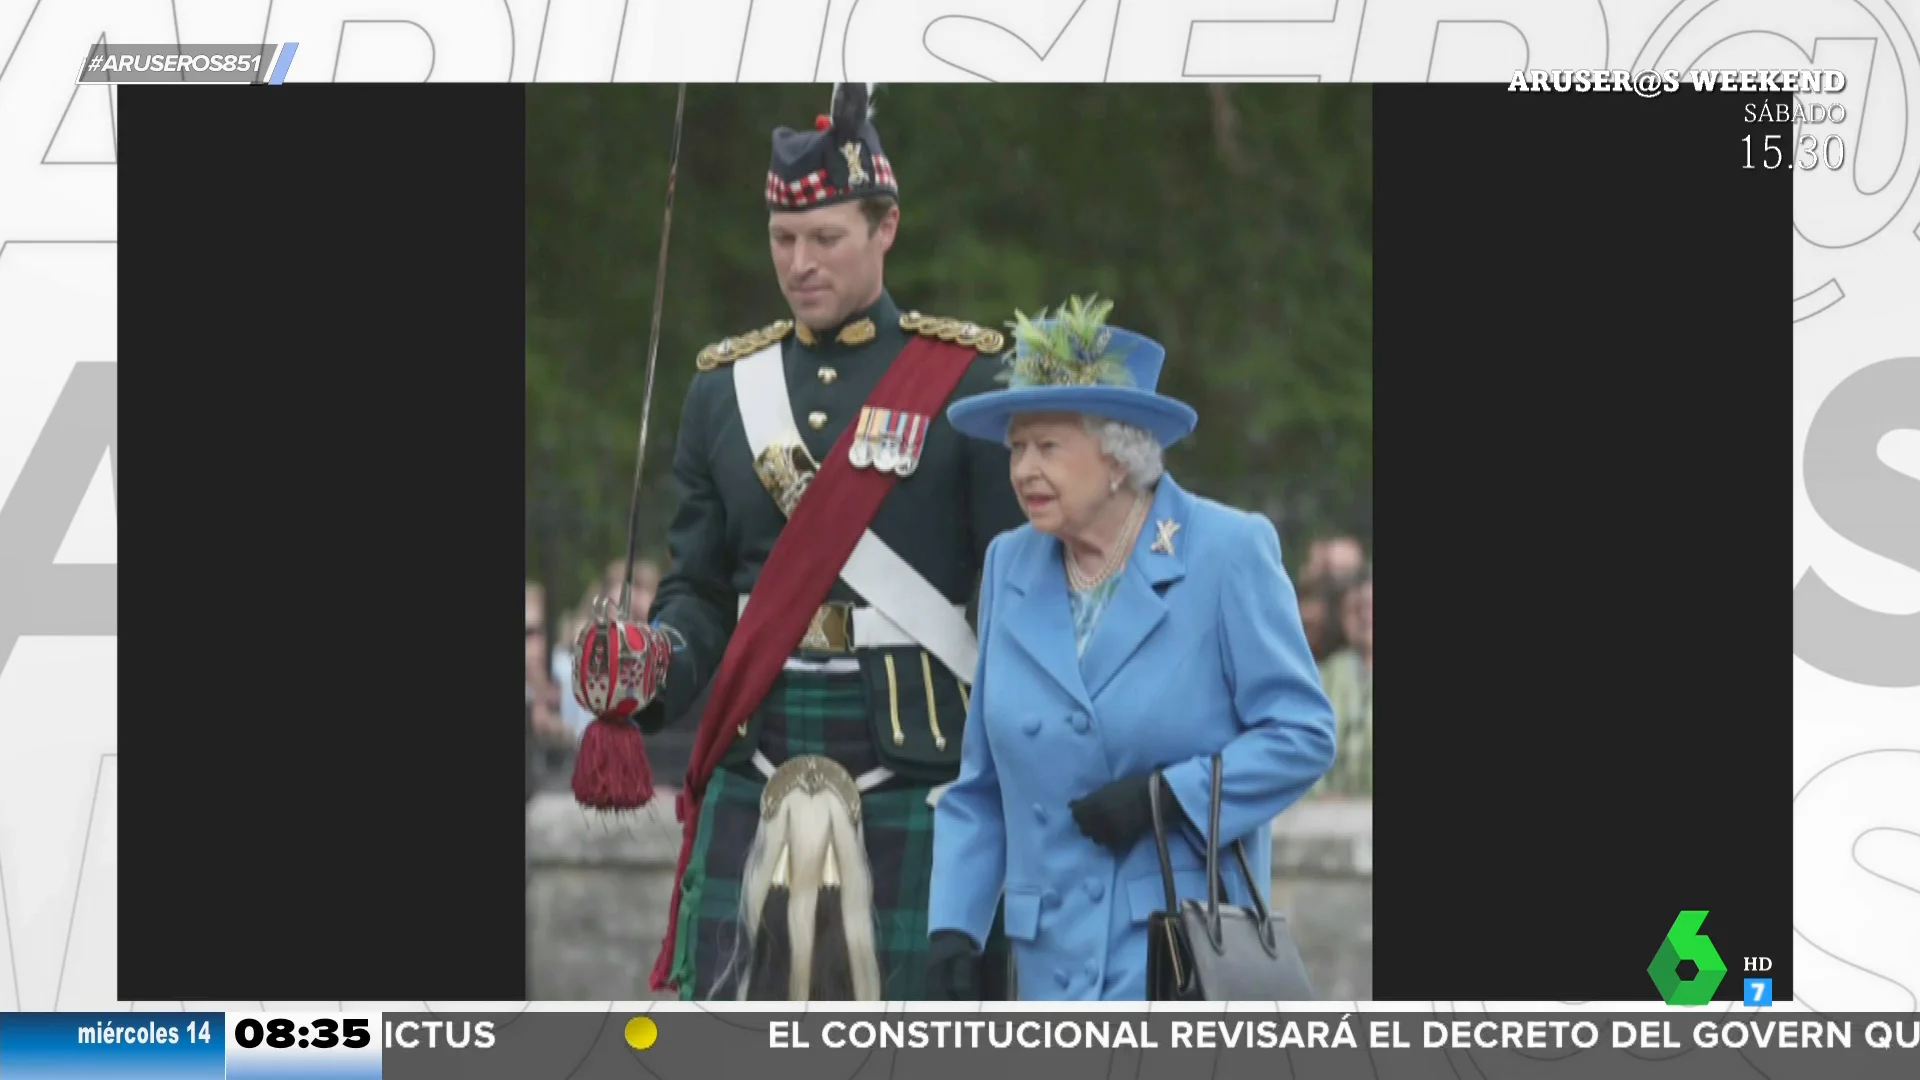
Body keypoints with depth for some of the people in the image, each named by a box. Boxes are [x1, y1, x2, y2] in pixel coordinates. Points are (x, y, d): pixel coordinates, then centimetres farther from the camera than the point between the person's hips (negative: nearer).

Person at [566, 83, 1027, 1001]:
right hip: (751, 786, 3)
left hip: (914, 785, -3)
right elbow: (701, 590, 16)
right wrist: (645, 668, -6)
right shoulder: (726, 389, 13)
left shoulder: (966, 382, 1)